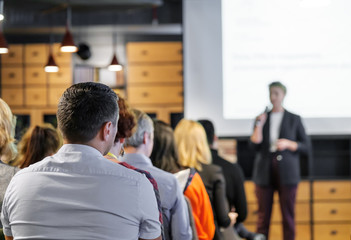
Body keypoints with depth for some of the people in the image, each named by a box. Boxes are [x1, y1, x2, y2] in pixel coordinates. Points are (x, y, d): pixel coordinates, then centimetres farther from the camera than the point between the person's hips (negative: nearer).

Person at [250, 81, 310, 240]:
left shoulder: (294, 119, 7)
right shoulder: (262, 118, 10)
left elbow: (306, 146, 6)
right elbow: (255, 145, 1)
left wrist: (288, 144, -10)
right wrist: (259, 125, -9)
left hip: (287, 172, -1)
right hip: (265, 172, 1)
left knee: (288, 214, -1)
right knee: (263, 215, 0)